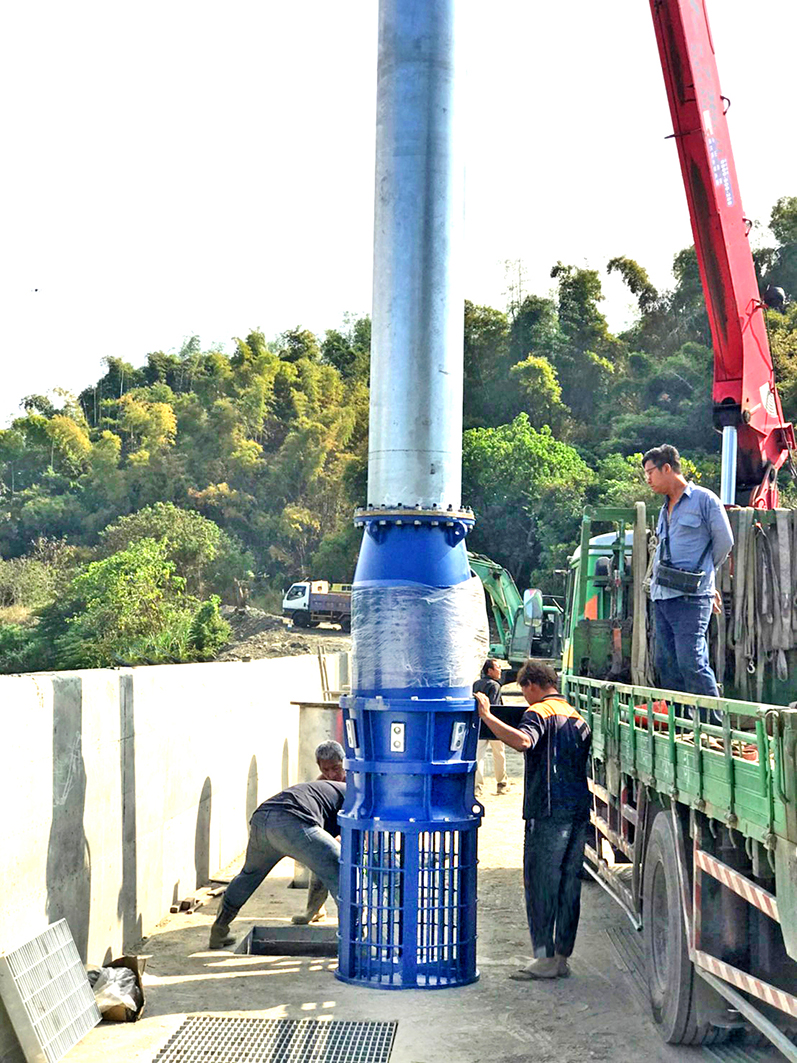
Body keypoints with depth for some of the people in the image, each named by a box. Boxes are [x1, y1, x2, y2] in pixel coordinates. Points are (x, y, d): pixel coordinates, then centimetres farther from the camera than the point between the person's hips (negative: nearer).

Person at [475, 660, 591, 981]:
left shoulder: (539, 712, -7)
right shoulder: (578, 717, 18)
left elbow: (523, 741, -29)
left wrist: (486, 716, -27)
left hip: (548, 813, -7)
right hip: (579, 812, 8)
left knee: (540, 885, -2)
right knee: (569, 886, 10)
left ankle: (545, 957, -1)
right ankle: (562, 957, 15)